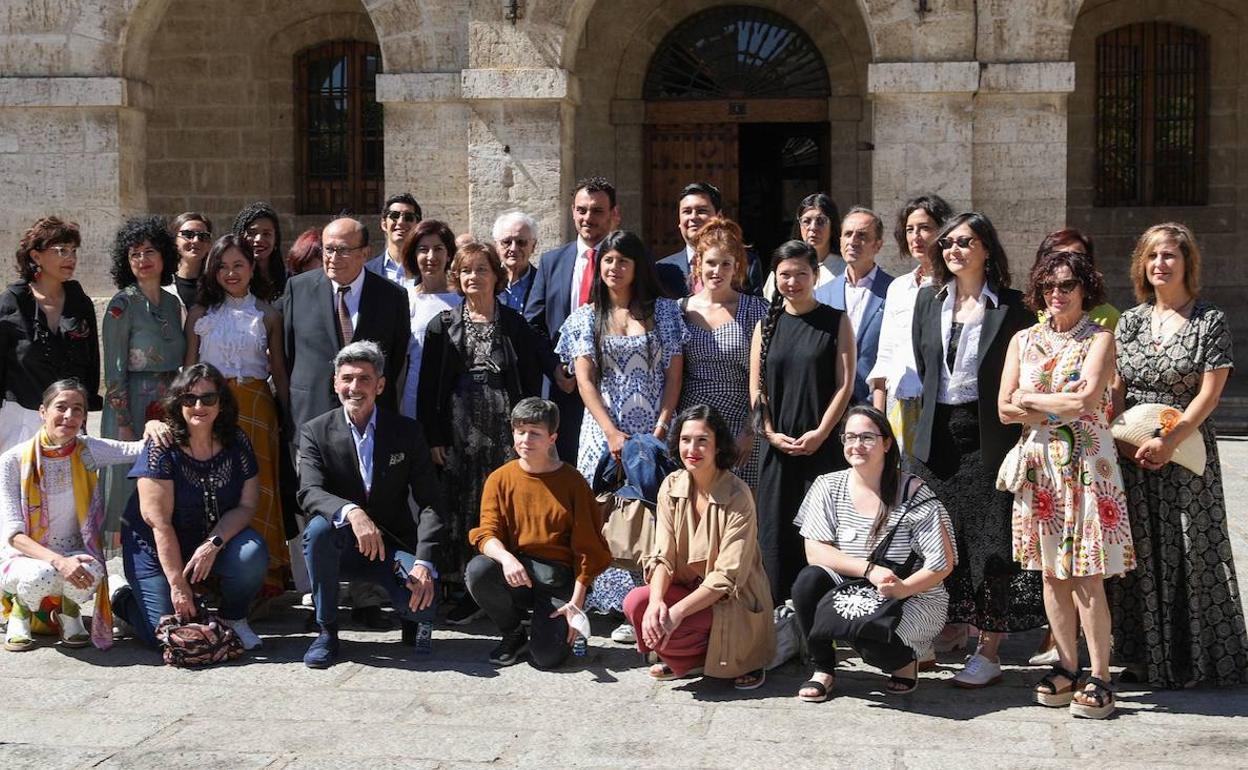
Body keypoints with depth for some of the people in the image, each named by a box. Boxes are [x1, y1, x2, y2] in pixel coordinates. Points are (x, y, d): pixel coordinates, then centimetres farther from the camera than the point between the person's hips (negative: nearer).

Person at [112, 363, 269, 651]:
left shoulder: (236, 443, -7)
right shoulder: (162, 447, -18)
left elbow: (246, 505, -7)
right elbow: (159, 521, -20)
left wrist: (213, 544, -25)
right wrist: (177, 583, -22)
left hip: (217, 538, 3)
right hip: (158, 548, -3)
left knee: (252, 553, -28)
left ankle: (233, 618, 1)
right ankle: (126, 598, 20)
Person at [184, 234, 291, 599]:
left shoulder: (267, 315, 8)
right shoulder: (200, 312, 7)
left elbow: (279, 370, 9)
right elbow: (189, 368, 7)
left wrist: (288, 416, 4)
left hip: (256, 406, 0)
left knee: (258, 485, -1)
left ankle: (265, 570, 9)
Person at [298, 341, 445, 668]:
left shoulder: (407, 432, -2)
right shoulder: (316, 432, -4)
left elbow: (429, 503, -7)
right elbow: (310, 492, -19)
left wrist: (423, 562, -22)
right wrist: (351, 512, -41)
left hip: (393, 546, 0)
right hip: (341, 547, 1)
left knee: (425, 600, -29)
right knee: (318, 528, -34)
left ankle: (411, 614, 12)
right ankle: (326, 631, -15)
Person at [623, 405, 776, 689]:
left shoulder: (738, 497, -17)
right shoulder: (672, 487, -2)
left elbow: (728, 576, -20)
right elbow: (662, 556, -6)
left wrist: (677, 612, -29)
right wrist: (656, 601, -26)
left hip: (735, 603, -6)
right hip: (689, 589, 6)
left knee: (661, 627, -27)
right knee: (636, 602, -21)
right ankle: (689, 660, 4)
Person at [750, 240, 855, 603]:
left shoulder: (836, 322, 3)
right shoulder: (767, 325, 11)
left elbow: (845, 384, -3)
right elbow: (756, 386, 9)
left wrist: (820, 433, -11)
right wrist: (771, 433, -4)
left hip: (823, 445, -3)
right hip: (777, 444, 3)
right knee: (776, 528, 4)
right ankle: (779, 608, 12)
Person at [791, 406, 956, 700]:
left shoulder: (914, 494, -12)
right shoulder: (828, 487, -3)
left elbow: (943, 564, -11)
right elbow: (814, 552, -10)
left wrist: (902, 588, -28)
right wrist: (870, 569, -23)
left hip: (914, 597, -3)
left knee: (873, 644, -32)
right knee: (808, 581, -26)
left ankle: (905, 660, 7)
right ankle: (823, 670, -5)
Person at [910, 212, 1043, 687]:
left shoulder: (1012, 307, -3)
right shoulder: (929, 299, 10)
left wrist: (1022, 440, -7)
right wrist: (930, 413, 12)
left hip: (989, 438, -4)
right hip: (938, 437, 4)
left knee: (989, 546, -2)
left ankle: (988, 653, 5)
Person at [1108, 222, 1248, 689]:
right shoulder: (1130, 321, 10)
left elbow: (1209, 392, -8)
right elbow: (1114, 390, 7)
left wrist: (1169, 441, -17)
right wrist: (1125, 440, -8)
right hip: (1132, 453, 3)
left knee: (1190, 549, -1)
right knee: (1140, 551, 5)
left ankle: (1194, 659, 11)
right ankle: (1144, 658, 15)